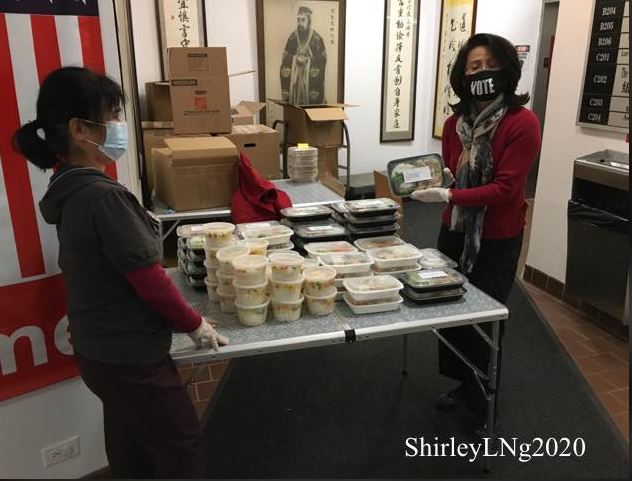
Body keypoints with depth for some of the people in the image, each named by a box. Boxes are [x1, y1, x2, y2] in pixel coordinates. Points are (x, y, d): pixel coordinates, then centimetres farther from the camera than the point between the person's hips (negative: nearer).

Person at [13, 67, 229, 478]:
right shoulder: (103, 197, -26)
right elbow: (150, 281, -22)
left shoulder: (69, 189, 2)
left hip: (100, 349, 9)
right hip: (128, 357, -8)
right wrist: (194, 324, -8)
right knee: (182, 448, 10)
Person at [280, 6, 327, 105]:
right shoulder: (292, 36, 5)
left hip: (311, 76, -3)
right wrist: (296, 58, -12)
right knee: (294, 102, 3)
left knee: (312, 101, -5)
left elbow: (322, 58, -6)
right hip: (294, 75, 3)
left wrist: (307, 59, -16)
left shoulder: (316, 38, -5)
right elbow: (286, 57, 7)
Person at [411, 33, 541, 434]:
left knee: (485, 319, 7)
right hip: (455, 233, 6)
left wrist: (448, 197, -28)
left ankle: (489, 404, 31)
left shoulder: (523, 123, -17)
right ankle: (463, 385, 38)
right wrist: (439, 178, -10)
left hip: (497, 241, -5)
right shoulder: (457, 122, 2)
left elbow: (504, 188, -22)